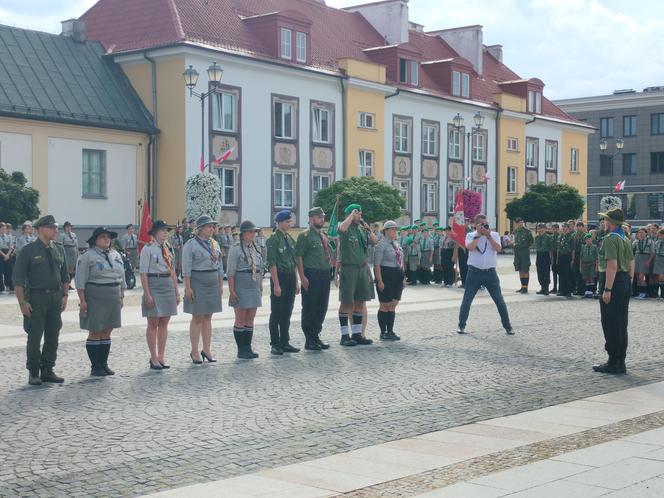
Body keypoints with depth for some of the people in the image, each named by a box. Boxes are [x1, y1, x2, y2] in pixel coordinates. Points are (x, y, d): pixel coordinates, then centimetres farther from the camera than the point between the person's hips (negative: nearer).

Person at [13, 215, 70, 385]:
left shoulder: (59, 250, 10)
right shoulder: (28, 251, -6)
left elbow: (65, 276, 17)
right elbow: (18, 280, -8)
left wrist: (64, 295, 6)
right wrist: (23, 303, -14)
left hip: (56, 298, 5)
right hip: (36, 298, -5)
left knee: (53, 337, 8)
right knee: (35, 338, -1)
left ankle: (48, 371, 19)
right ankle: (33, 373, 10)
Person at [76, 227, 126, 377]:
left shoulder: (116, 255, 13)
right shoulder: (87, 256, -6)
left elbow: (121, 278, 18)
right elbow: (80, 281, -9)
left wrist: (121, 297, 13)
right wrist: (82, 300, -15)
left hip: (113, 299, 6)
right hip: (94, 299, -6)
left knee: (107, 333, 9)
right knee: (95, 332, -2)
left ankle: (104, 364, 16)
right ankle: (95, 367, 4)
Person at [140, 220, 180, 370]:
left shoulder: (169, 249, 11)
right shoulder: (148, 249, -7)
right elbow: (143, 273, -11)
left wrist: (177, 292, 13)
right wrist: (147, 294, -16)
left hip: (168, 286, 6)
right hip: (154, 286, -6)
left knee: (164, 324, 9)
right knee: (153, 324, 1)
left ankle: (161, 356, 16)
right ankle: (154, 358, 7)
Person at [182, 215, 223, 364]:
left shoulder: (215, 244, 11)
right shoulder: (191, 244, -8)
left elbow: (219, 266, 16)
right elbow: (186, 268, -11)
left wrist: (221, 285, 13)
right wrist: (188, 287, -16)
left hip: (213, 283, 6)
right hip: (197, 283, -6)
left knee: (208, 318, 9)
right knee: (197, 318, -1)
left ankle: (207, 350, 15)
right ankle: (194, 352, 7)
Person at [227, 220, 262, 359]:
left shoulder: (256, 249, 12)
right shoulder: (235, 250, -8)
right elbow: (230, 272, -11)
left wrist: (261, 287, 13)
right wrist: (232, 291, -16)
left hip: (254, 288, 6)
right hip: (241, 287, -6)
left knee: (250, 320, 9)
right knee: (240, 320, 0)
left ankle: (248, 348, 15)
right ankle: (241, 350, 6)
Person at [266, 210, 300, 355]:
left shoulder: (290, 239, 13)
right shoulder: (273, 239, -9)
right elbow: (272, 263, -14)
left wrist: (296, 283, 15)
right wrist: (276, 284, -18)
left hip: (291, 278, 7)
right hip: (279, 277, -7)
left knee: (287, 313, 11)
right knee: (276, 313, 0)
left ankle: (285, 343, 19)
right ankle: (275, 344, 6)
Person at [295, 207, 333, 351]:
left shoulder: (324, 236, 18)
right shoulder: (305, 235, -6)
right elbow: (298, 257, -12)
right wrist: (303, 277, -18)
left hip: (325, 275, 8)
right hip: (311, 275, -8)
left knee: (322, 308, 11)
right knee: (309, 308, -2)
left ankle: (316, 337, 21)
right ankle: (309, 341, 5)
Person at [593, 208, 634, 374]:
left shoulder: (610, 239, -15)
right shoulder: (626, 239, 14)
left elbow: (612, 265, -23)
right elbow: (631, 264, 16)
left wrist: (607, 289, -23)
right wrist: (628, 285, 20)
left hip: (613, 281, -9)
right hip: (625, 281, 9)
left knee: (610, 324, -4)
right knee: (621, 324, 12)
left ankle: (613, 363, -1)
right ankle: (620, 362, 17)